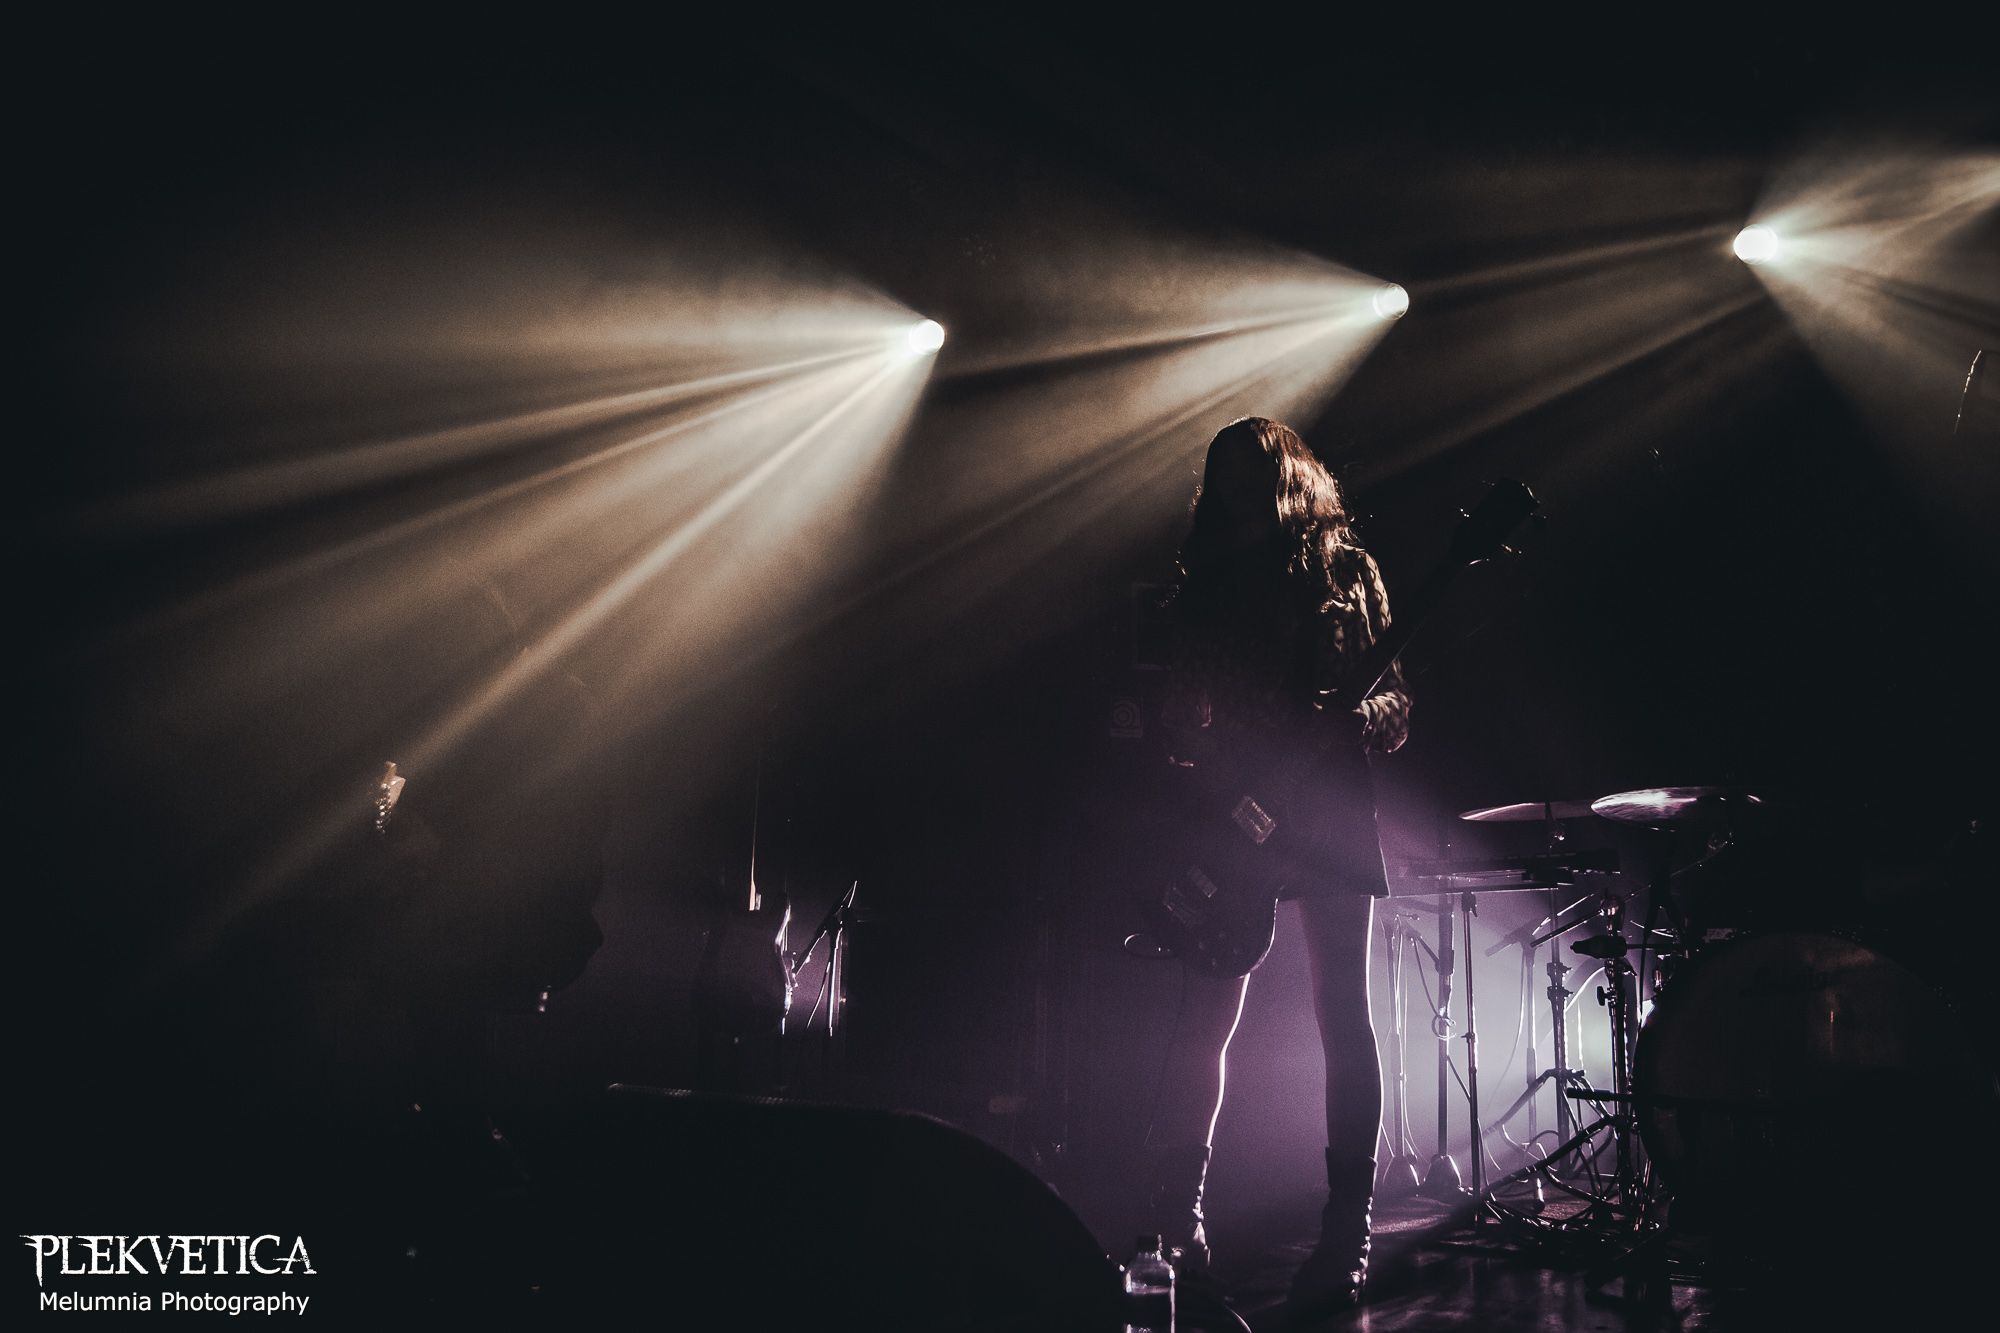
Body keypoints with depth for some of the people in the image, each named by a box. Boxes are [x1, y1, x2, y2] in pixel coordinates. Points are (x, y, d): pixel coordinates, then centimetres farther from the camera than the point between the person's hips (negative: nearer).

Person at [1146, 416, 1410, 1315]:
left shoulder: (1344, 568, 8)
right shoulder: (1205, 582, 12)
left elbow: (1396, 697, 4)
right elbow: (1180, 717, 10)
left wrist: (1356, 722, -18)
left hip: (1328, 811, -1)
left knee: (1343, 1015, -3)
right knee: (1204, 1022, 0)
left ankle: (1347, 1234, 1)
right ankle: (1174, 1217, 11)